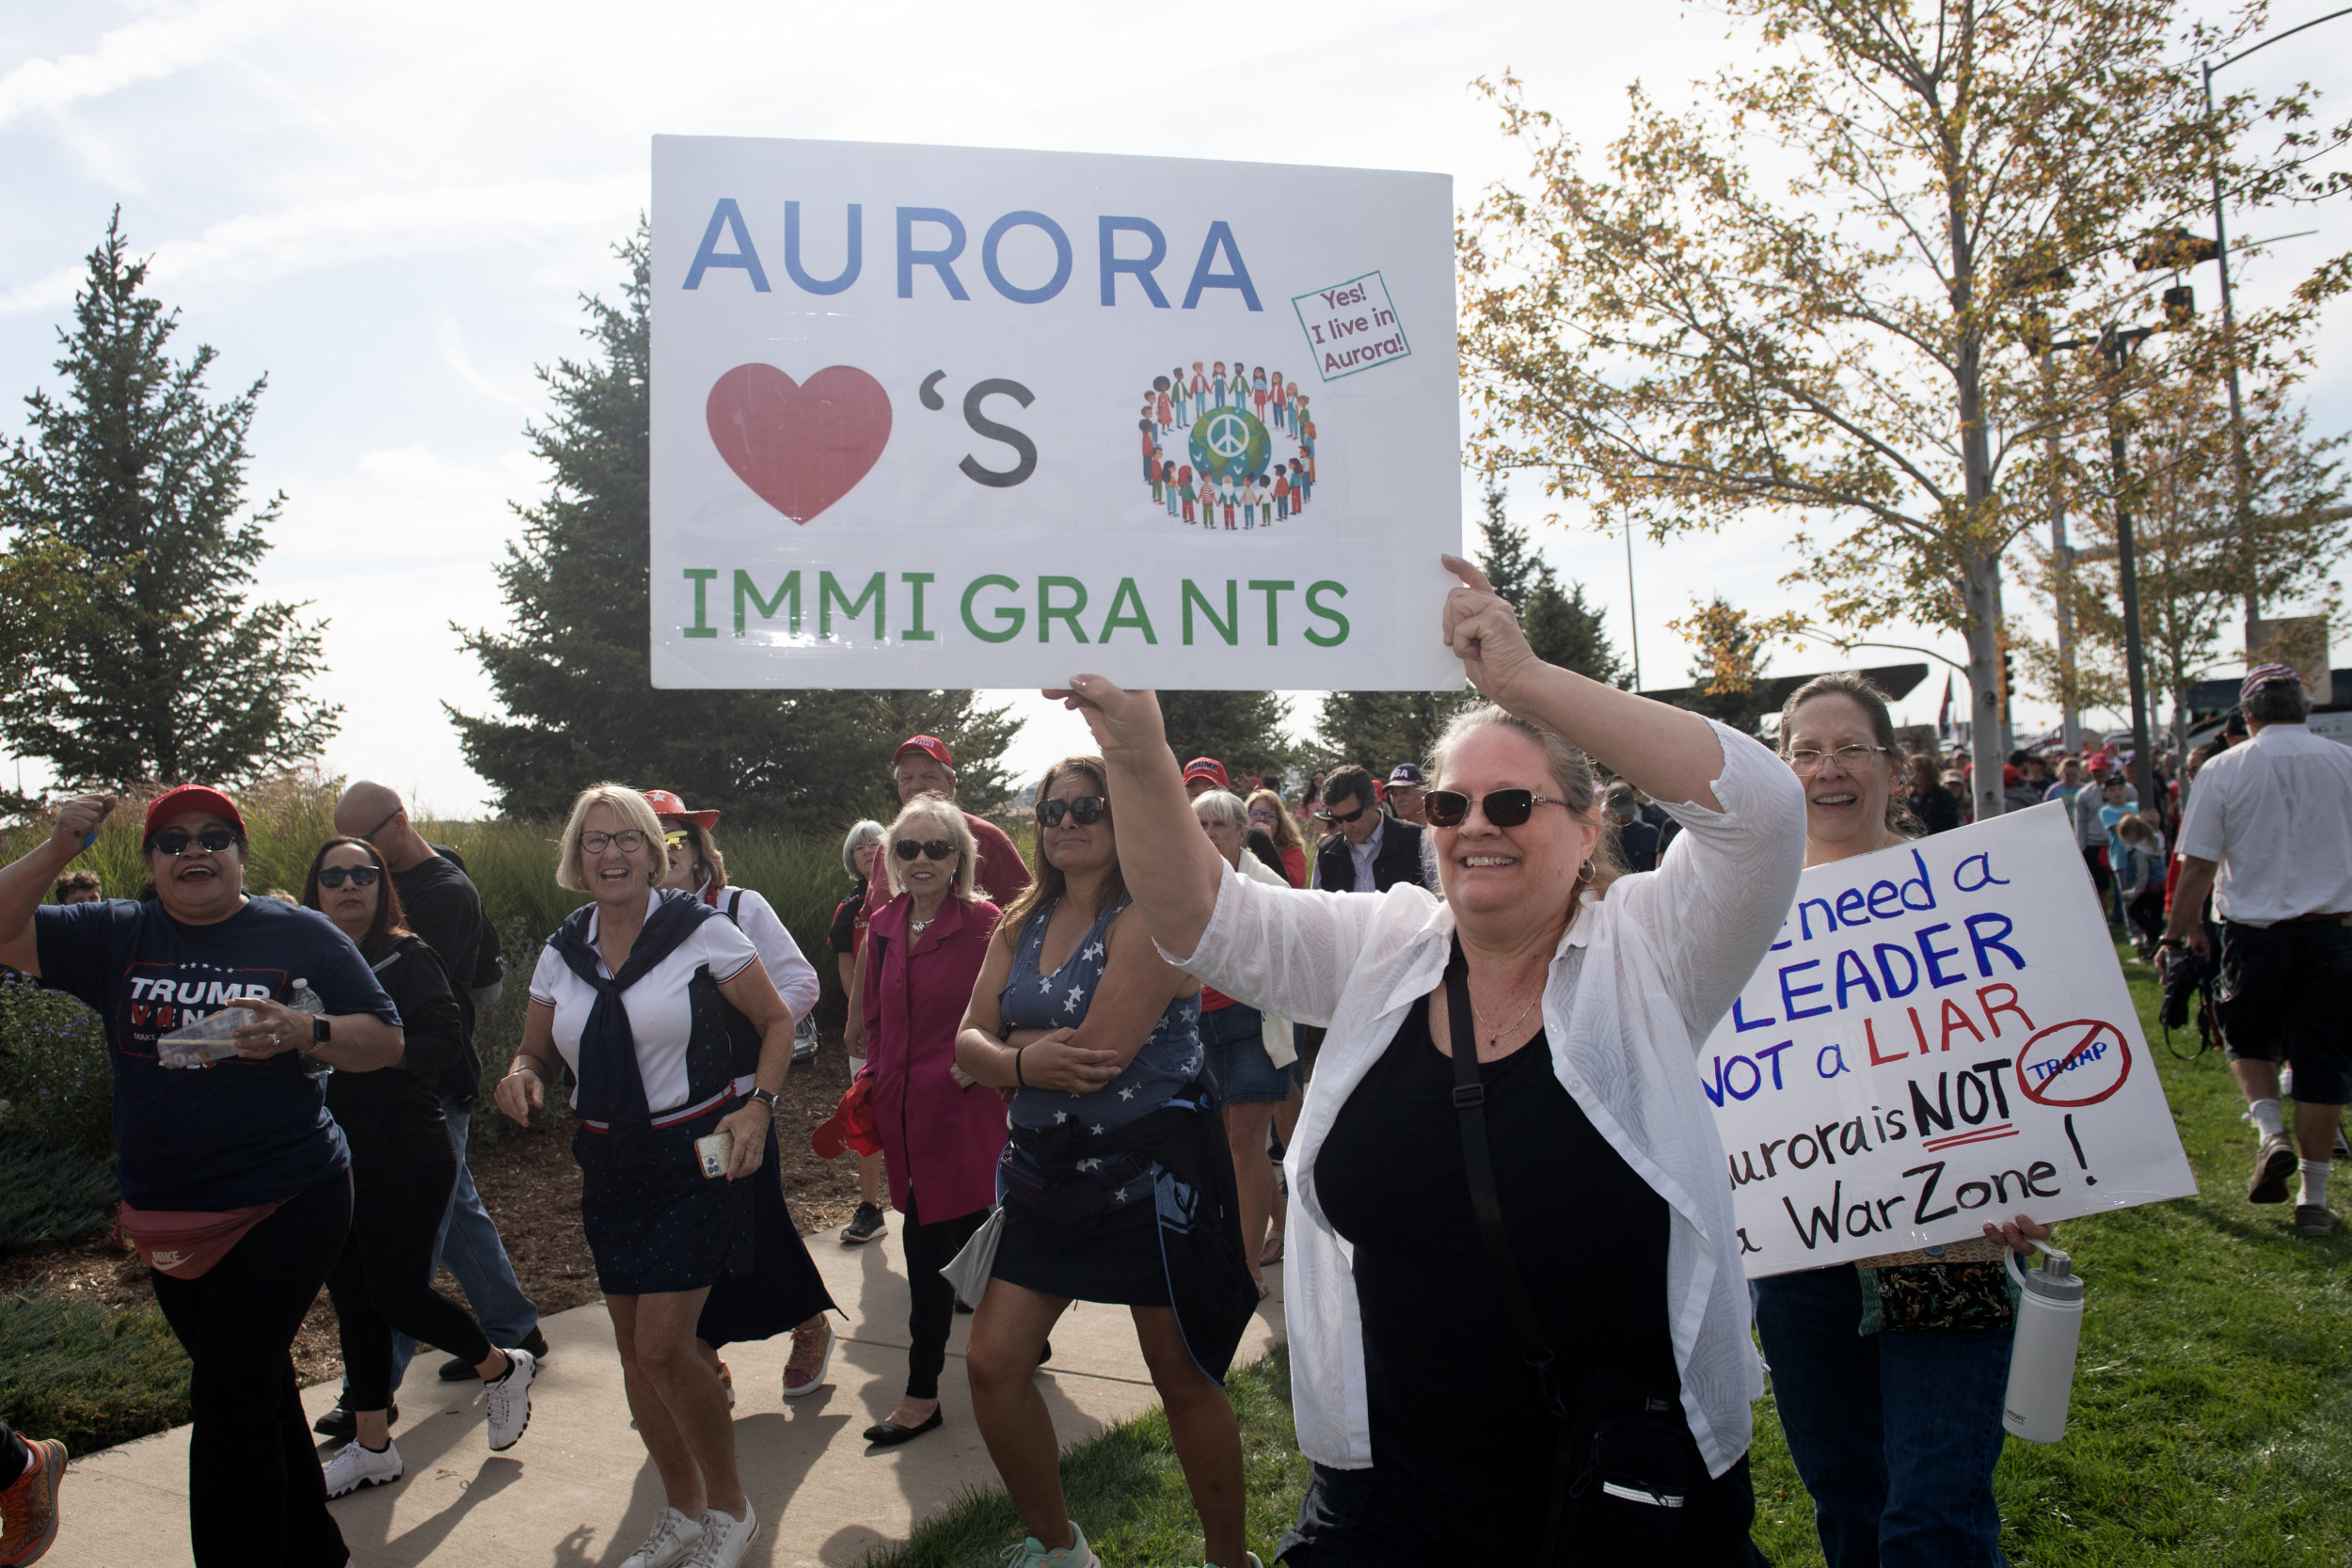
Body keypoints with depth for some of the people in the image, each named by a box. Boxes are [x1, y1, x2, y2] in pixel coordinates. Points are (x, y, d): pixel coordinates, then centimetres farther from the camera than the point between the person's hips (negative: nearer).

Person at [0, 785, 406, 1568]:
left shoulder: (301, 935, -4)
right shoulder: (116, 935, 6)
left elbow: (386, 1040, -4)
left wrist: (303, 1031, -23)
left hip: (285, 1206, -5)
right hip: (165, 1216, 5)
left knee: (229, 1398, -7)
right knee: (258, 1388, 18)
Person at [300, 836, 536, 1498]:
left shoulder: (407, 957, -8)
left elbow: (446, 1038, -19)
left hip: (407, 1157, -6)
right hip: (334, 1161, 6)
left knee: (397, 1293, -3)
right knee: (352, 1299, 10)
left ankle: (502, 1368, 22)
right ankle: (371, 1445, 22)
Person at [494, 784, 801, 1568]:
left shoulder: (701, 930, -10)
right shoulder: (561, 952, 4)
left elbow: (777, 1021, -2)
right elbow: (536, 1055, 13)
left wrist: (758, 1107, -16)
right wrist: (522, 1075, -11)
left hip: (696, 1159, -5)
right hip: (610, 1168, 6)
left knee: (662, 1347, -10)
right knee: (635, 1351, 12)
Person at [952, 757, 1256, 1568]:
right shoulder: (1023, 925, 9)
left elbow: (1101, 1049, -24)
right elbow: (970, 1041, 3)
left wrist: (1011, 1047, -7)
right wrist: (1024, 1062, -19)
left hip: (1151, 1170, -7)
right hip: (1046, 1169, 7)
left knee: (1184, 1380, 6)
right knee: (991, 1365, 6)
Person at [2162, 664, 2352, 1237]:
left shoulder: (2223, 770, -5)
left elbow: (2197, 866, -5)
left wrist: (2181, 930, 6)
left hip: (2253, 928, -1)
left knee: (2247, 1037, 21)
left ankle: (2270, 1130, -2)